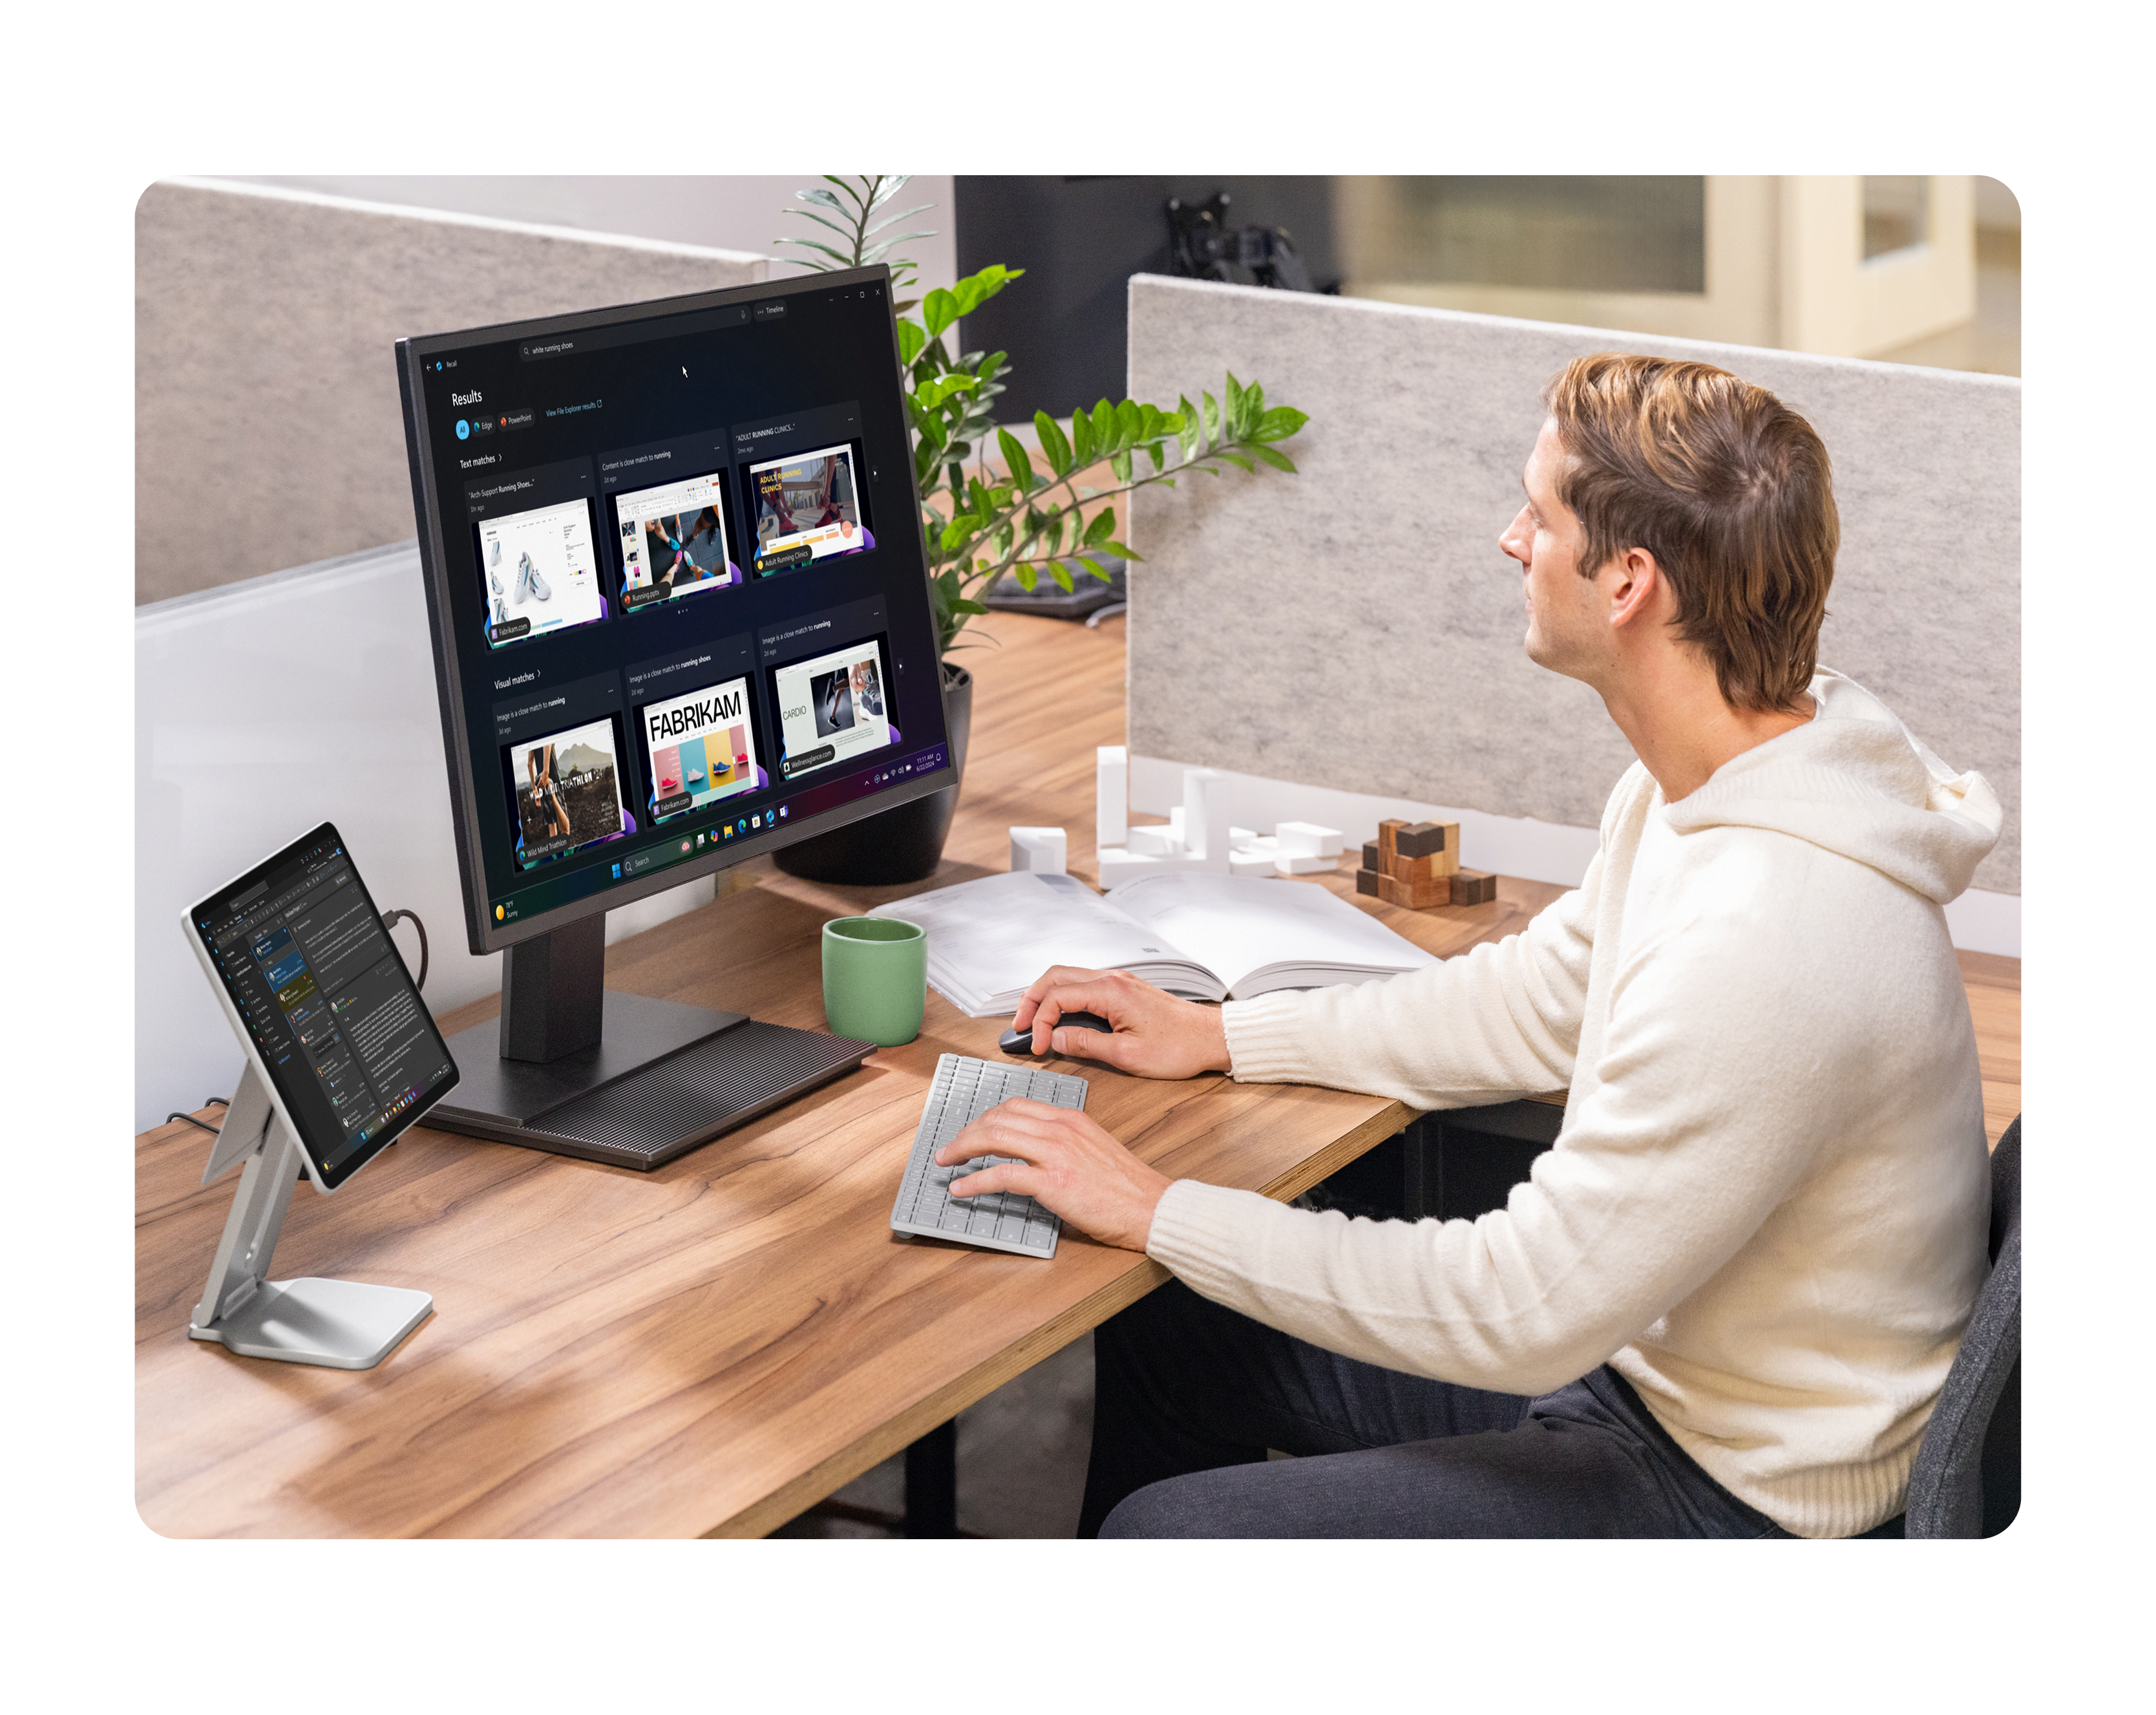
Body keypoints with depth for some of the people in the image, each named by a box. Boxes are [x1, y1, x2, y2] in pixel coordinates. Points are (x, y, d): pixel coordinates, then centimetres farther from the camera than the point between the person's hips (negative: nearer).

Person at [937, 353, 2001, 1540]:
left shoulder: (1764, 941, -35)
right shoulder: (1700, 782, -2)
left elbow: (1527, 1315, -29)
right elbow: (1540, 1000, 15)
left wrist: (1162, 1212, -21)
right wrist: (1217, 1035, 12)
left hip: (1730, 1490, -10)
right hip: (1640, 1348, 10)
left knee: (1163, 1533, -12)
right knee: (1161, 1328, 16)